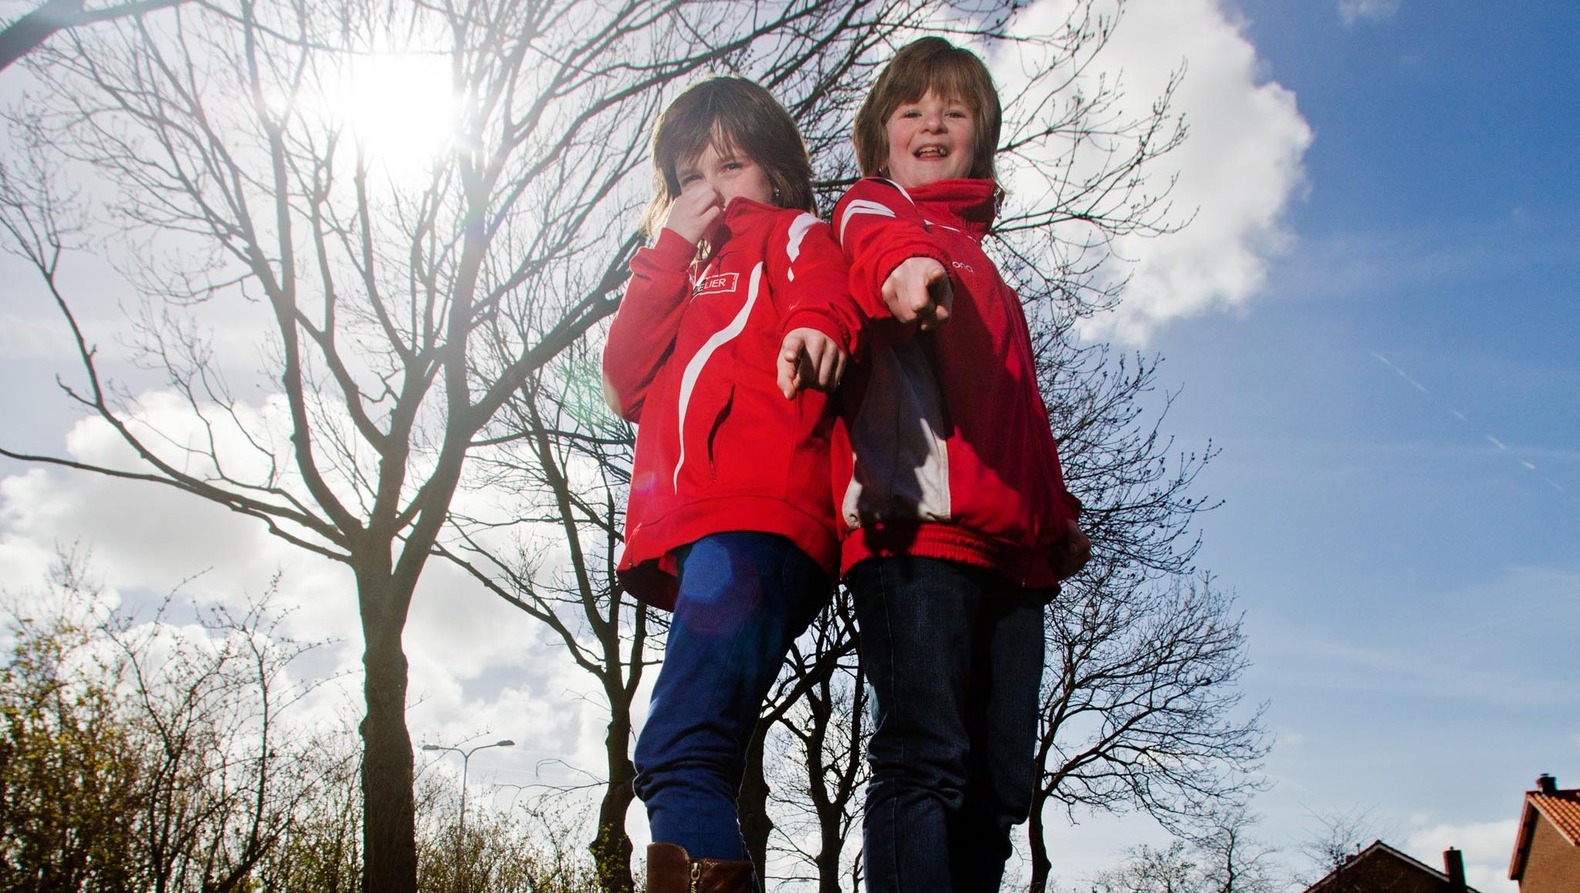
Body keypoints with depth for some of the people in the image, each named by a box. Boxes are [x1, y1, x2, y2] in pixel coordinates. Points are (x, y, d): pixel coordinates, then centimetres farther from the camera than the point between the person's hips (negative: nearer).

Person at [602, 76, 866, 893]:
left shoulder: (788, 233, 18)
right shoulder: (678, 279, 35)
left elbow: (820, 278, -8)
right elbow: (626, 381, 17)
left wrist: (816, 322, -33)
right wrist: (671, 249, 14)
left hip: (757, 517, -7)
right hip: (690, 533, 7)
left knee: (680, 751, -23)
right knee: (691, 759, 4)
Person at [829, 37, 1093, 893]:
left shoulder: (989, 277, 34)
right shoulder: (871, 208, 14)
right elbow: (875, 239, -13)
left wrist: (1059, 512, 13)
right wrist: (905, 262, -37)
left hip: (1009, 548, 7)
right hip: (918, 519, -7)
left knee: (1000, 786, 3)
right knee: (926, 759, -16)